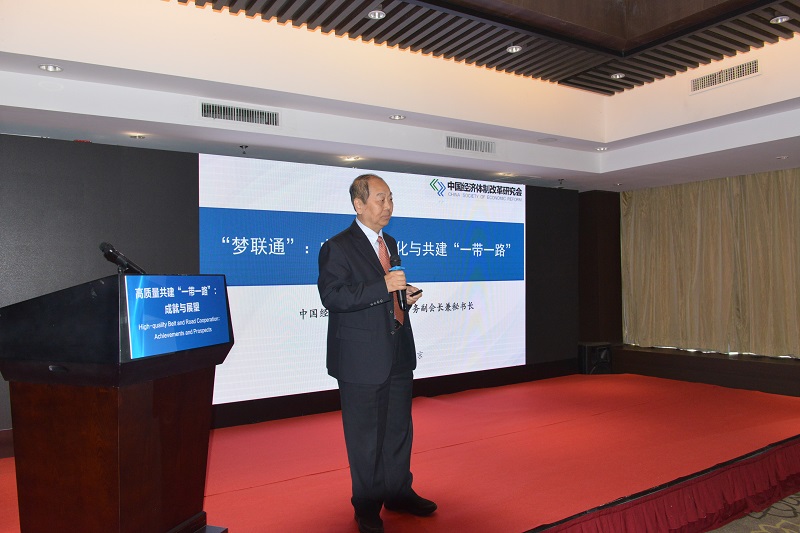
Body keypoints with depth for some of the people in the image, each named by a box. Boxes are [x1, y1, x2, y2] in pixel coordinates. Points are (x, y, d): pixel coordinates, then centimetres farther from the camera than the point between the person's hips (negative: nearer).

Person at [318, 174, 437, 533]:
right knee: (365, 434, 6)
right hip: (362, 357, -7)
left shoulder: (389, 243, 14)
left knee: (399, 428, 18)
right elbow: (332, 296, -21)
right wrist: (383, 287, -26)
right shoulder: (338, 247, -11)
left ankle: (399, 494, 35)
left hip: (398, 354, 8)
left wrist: (404, 295, 1)